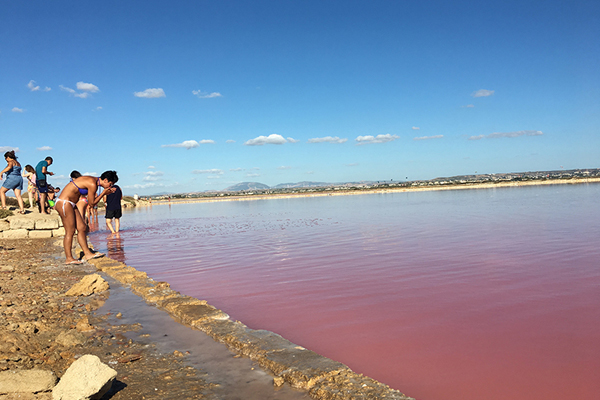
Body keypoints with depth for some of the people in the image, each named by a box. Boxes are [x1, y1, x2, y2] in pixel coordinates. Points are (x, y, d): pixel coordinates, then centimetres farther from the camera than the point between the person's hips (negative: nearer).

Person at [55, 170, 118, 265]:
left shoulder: (94, 181, 10)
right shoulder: (92, 184, -20)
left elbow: (93, 200, 17)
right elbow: (91, 203, -13)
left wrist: (105, 193, 6)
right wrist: (104, 193, -8)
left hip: (70, 204, 10)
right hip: (64, 203, -10)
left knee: (82, 228, 8)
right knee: (70, 231, -7)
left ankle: (87, 253, 12)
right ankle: (69, 258, 0)